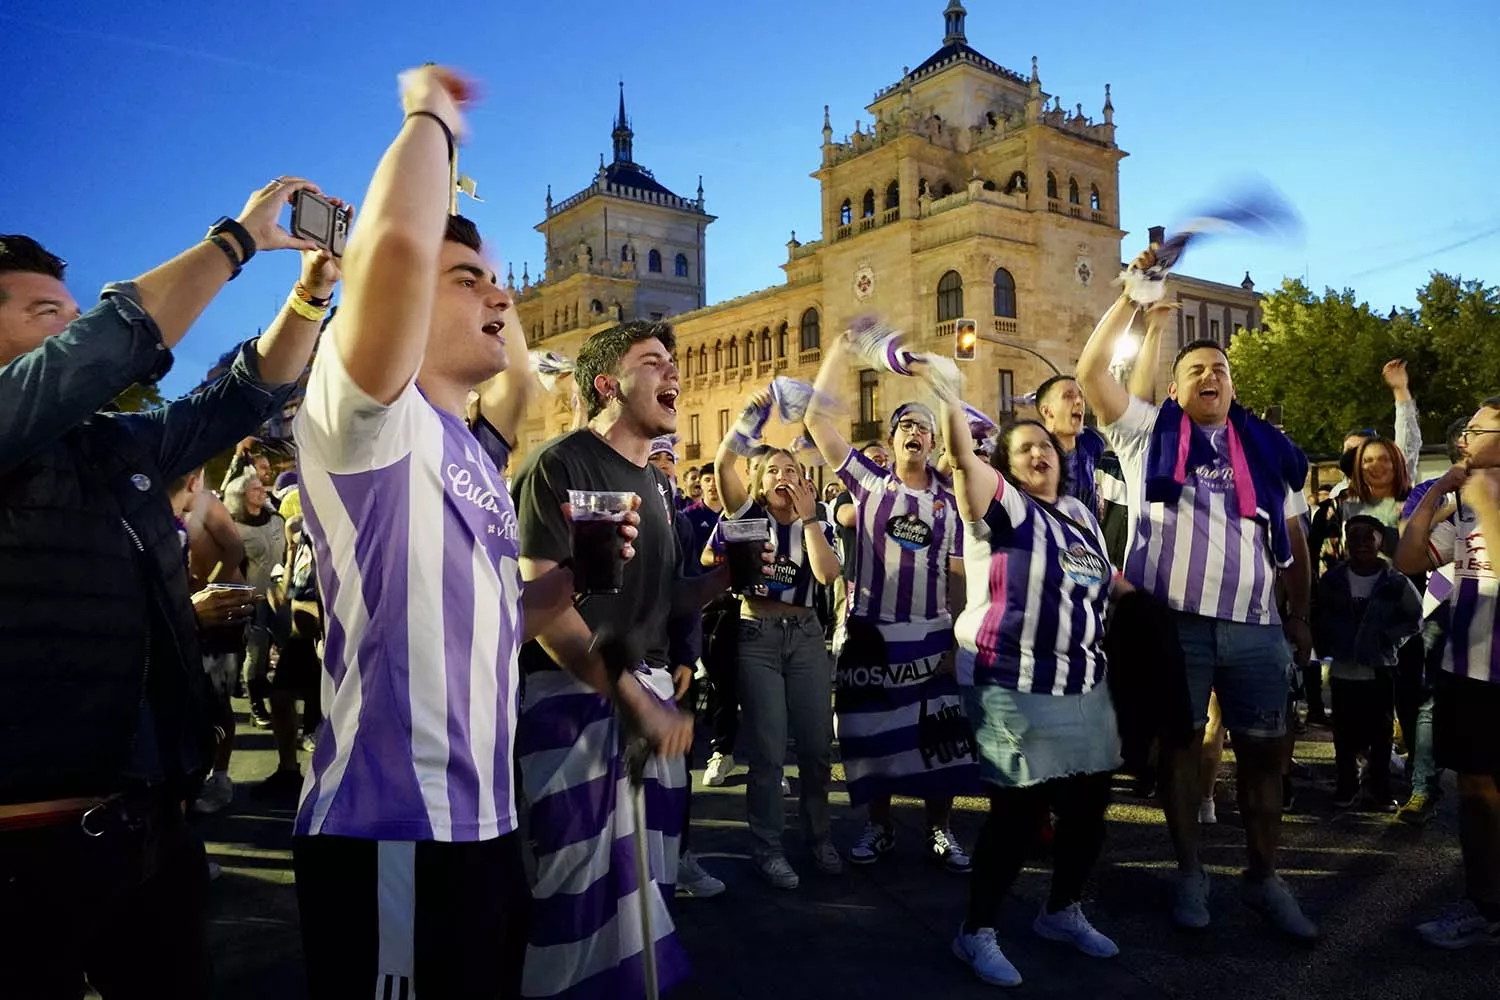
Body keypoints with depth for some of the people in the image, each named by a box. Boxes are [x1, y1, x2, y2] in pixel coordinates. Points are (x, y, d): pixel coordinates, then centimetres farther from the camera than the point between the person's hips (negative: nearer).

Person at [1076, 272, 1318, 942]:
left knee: (1265, 750, 8)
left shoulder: (1268, 449, 11)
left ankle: (1263, 878, 24)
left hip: (1256, 626, 3)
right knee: (1180, 743, 7)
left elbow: (1293, 540, 15)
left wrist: (1300, 617, 11)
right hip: (1173, 621, -2)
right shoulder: (1147, 431, 5)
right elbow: (1091, 368, -6)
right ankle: (1189, 873, 21)